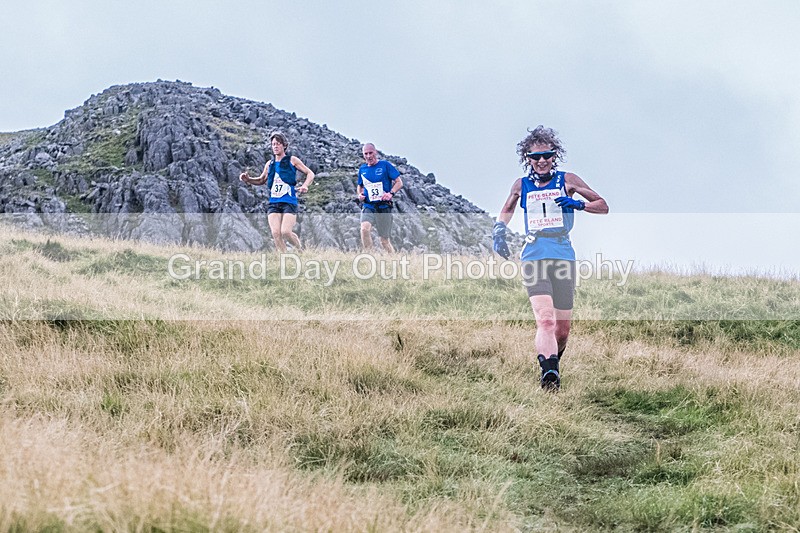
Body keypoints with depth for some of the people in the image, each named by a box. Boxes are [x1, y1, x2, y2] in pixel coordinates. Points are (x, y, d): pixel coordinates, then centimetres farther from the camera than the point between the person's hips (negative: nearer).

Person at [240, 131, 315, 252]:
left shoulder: (292, 160, 6)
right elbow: (262, 180, 30)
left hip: (289, 202, -4)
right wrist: (248, 179, 10)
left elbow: (310, 174, 10)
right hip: (273, 203, 4)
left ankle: (299, 249, 10)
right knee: (276, 233, -12)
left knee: (286, 232, -17)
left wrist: (305, 185, -10)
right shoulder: (270, 164, 16)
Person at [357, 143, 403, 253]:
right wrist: (360, 194, 5)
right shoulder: (362, 169, 11)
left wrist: (391, 193, -19)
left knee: (384, 240, 3)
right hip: (368, 207, 2)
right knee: (364, 228, -27)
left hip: (384, 207, -2)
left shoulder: (385, 165, -1)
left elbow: (399, 182, -2)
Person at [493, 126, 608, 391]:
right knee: (545, 320, -23)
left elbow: (603, 206, 10)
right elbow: (507, 209, 31)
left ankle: (553, 361, 33)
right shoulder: (521, 185, 11)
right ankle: (549, 372, -38)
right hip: (534, 259, -1)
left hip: (563, 258, 1)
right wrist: (499, 229, 11)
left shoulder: (566, 180, 7)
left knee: (562, 329, 5)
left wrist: (578, 204, -9)